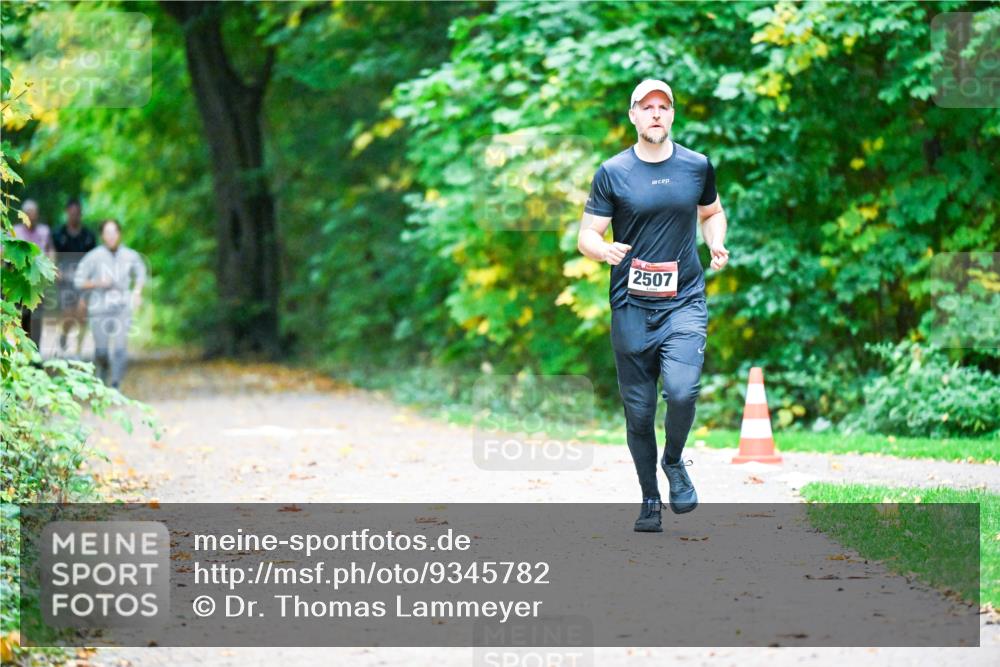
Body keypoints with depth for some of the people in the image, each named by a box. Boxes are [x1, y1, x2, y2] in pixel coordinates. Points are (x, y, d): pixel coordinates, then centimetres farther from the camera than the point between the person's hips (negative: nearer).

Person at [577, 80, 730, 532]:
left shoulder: (697, 166, 6)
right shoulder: (613, 172, 1)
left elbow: (711, 212, 24)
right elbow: (586, 236, 1)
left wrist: (717, 245, 3)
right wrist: (604, 250, -22)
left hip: (685, 303, 0)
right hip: (631, 307, 0)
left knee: (682, 390, -21)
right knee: (638, 411, 4)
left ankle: (674, 462, 8)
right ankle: (650, 499, 21)